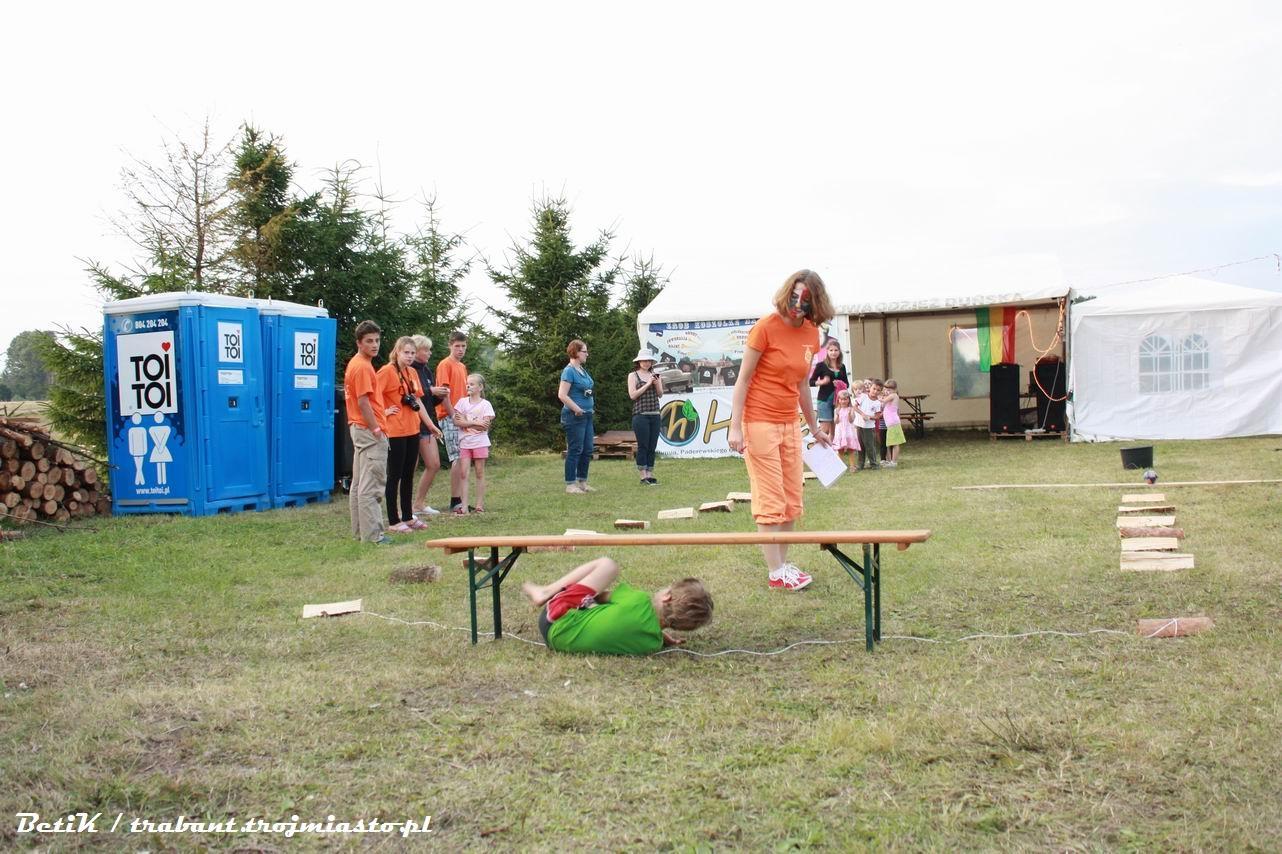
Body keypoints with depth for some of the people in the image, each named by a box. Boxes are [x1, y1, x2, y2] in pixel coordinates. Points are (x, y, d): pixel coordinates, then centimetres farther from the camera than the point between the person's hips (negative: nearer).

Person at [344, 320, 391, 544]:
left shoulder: (354, 364, 15)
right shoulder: (363, 367, -15)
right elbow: (363, 402, -20)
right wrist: (376, 429, -18)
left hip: (358, 428, 11)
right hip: (369, 430, -11)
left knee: (359, 483, 13)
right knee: (371, 485, -9)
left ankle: (359, 530, 20)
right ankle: (372, 534, -8)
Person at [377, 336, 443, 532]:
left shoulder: (412, 373, 13)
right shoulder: (387, 371, -10)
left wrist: (429, 424, 20)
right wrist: (384, 412, -15)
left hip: (412, 429, 8)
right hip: (395, 431, -7)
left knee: (408, 475, 13)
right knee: (395, 476, -1)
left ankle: (408, 517, 22)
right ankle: (393, 521, 5)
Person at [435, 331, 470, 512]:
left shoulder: (462, 367, 18)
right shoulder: (445, 364, -7)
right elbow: (443, 392, -14)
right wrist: (453, 415, -16)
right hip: (449, 417, -8)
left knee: (462, 459, 9)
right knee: (458, 458, -10)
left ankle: (459, 499, 14)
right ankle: (455, 500, -5)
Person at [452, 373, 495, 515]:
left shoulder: (485, 404, -2)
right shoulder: (462, 402, 5)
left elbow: (485, 425, -11)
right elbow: (456, 421, -7)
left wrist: (466, 422, -10)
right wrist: (475, 423, -15)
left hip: (479, 442, -2)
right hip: (464, 442, 2)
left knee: (479, 472, 4)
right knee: (464, 473, -3)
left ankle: (479, 505, 10)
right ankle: (464, 506, -4)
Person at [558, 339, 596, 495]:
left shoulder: (583, 370, 13)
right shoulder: (569, 371, -13)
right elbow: (562, 395, -20)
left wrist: (591, 407, 13)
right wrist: (577, 409, -19)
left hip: (587, 415, 9)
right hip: (574, 416, -9)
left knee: (587, 450, 11)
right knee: (575, 451, -4)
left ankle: (582, 482, 20)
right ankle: (570, 484, 3)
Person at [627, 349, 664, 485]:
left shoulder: (654, 375, 12)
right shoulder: (633, 376, 1)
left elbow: (660, 394, 11)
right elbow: (632, 395, -8)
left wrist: (657, 383, -8)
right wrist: (647, 384, -12)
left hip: (655, 415, 4)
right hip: (640, 415, -4)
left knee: (652, 447, 5)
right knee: (643, 446, -5)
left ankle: (650, 474, 10)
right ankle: (643, 476, 0)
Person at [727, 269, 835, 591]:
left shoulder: (811, 334, 6)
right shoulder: (766, 327, -13)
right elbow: (743, 379, -11)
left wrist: (814, 428, 21)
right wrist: (735, 427, -16)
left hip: (790, 424, 7)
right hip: (759, 421, -7)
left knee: (792, 500, 10)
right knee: (771, 499, -5)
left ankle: (783, 563, 20)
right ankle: (776, 573, 1)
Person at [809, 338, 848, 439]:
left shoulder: (842, 367, 11)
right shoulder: (821, 365, -1)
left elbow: (847, 383, 17)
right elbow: (811, 381, -2)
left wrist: (841, 384, -4)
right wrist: (821, 382, -20)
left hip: (838, 399, 4)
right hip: (825, 399, -4)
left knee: (834, 429, 5)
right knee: (825, 428, -9)